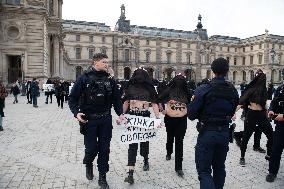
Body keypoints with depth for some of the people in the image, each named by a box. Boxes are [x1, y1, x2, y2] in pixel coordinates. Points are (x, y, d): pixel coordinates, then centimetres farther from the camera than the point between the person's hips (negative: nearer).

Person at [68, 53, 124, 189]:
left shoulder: (110, 80, 6)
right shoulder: (84, 78, -4)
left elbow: (116, 99, 9)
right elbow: (72, 98, -3)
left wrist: (120, 113, -3)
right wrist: (76, 112, -17)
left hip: (106, 120, 3)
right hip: (89, 120, -3)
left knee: (104, 149, 7)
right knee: (91, 148, 3)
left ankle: (102, 178, 24)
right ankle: (88, 164, 39)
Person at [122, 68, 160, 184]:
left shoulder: (149, 88, -2)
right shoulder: (130, 87, 1)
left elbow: (154, 104, -2)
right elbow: (126, 103, 9)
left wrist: (158, 118, -10)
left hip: (145, 117, 0)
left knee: (144, 140, 16)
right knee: (132, 143, -3)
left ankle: (146, 160, 45)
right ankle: (130, 173, -2)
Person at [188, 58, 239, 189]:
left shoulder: (203, 89, -15)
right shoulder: (233, 91, 0)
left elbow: (191, 115, -14)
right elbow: (231, 113, 11)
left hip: (207, 133, -5)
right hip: (225, 133, 5)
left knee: (204, 171, 2)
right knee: (219, 167, 23)